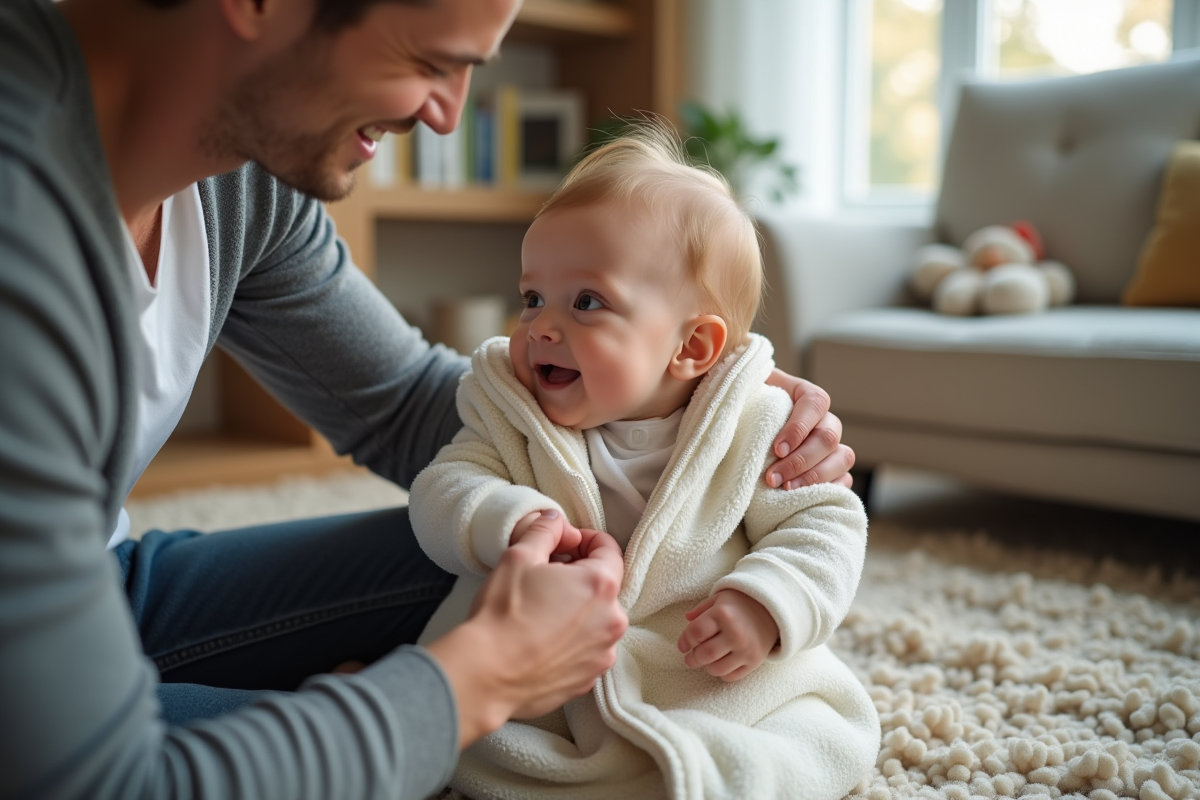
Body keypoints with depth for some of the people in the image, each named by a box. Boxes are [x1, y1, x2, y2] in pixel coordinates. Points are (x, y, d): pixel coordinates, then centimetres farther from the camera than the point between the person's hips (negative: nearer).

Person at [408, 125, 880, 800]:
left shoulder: (751, 429, -8)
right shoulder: (511, 419, -1)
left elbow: (827, 524, -3)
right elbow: (443, 491, -10)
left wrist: (767, 604, -22)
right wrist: (508, 522, -32)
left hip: (720, 686, 0)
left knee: (833, 741, -17)